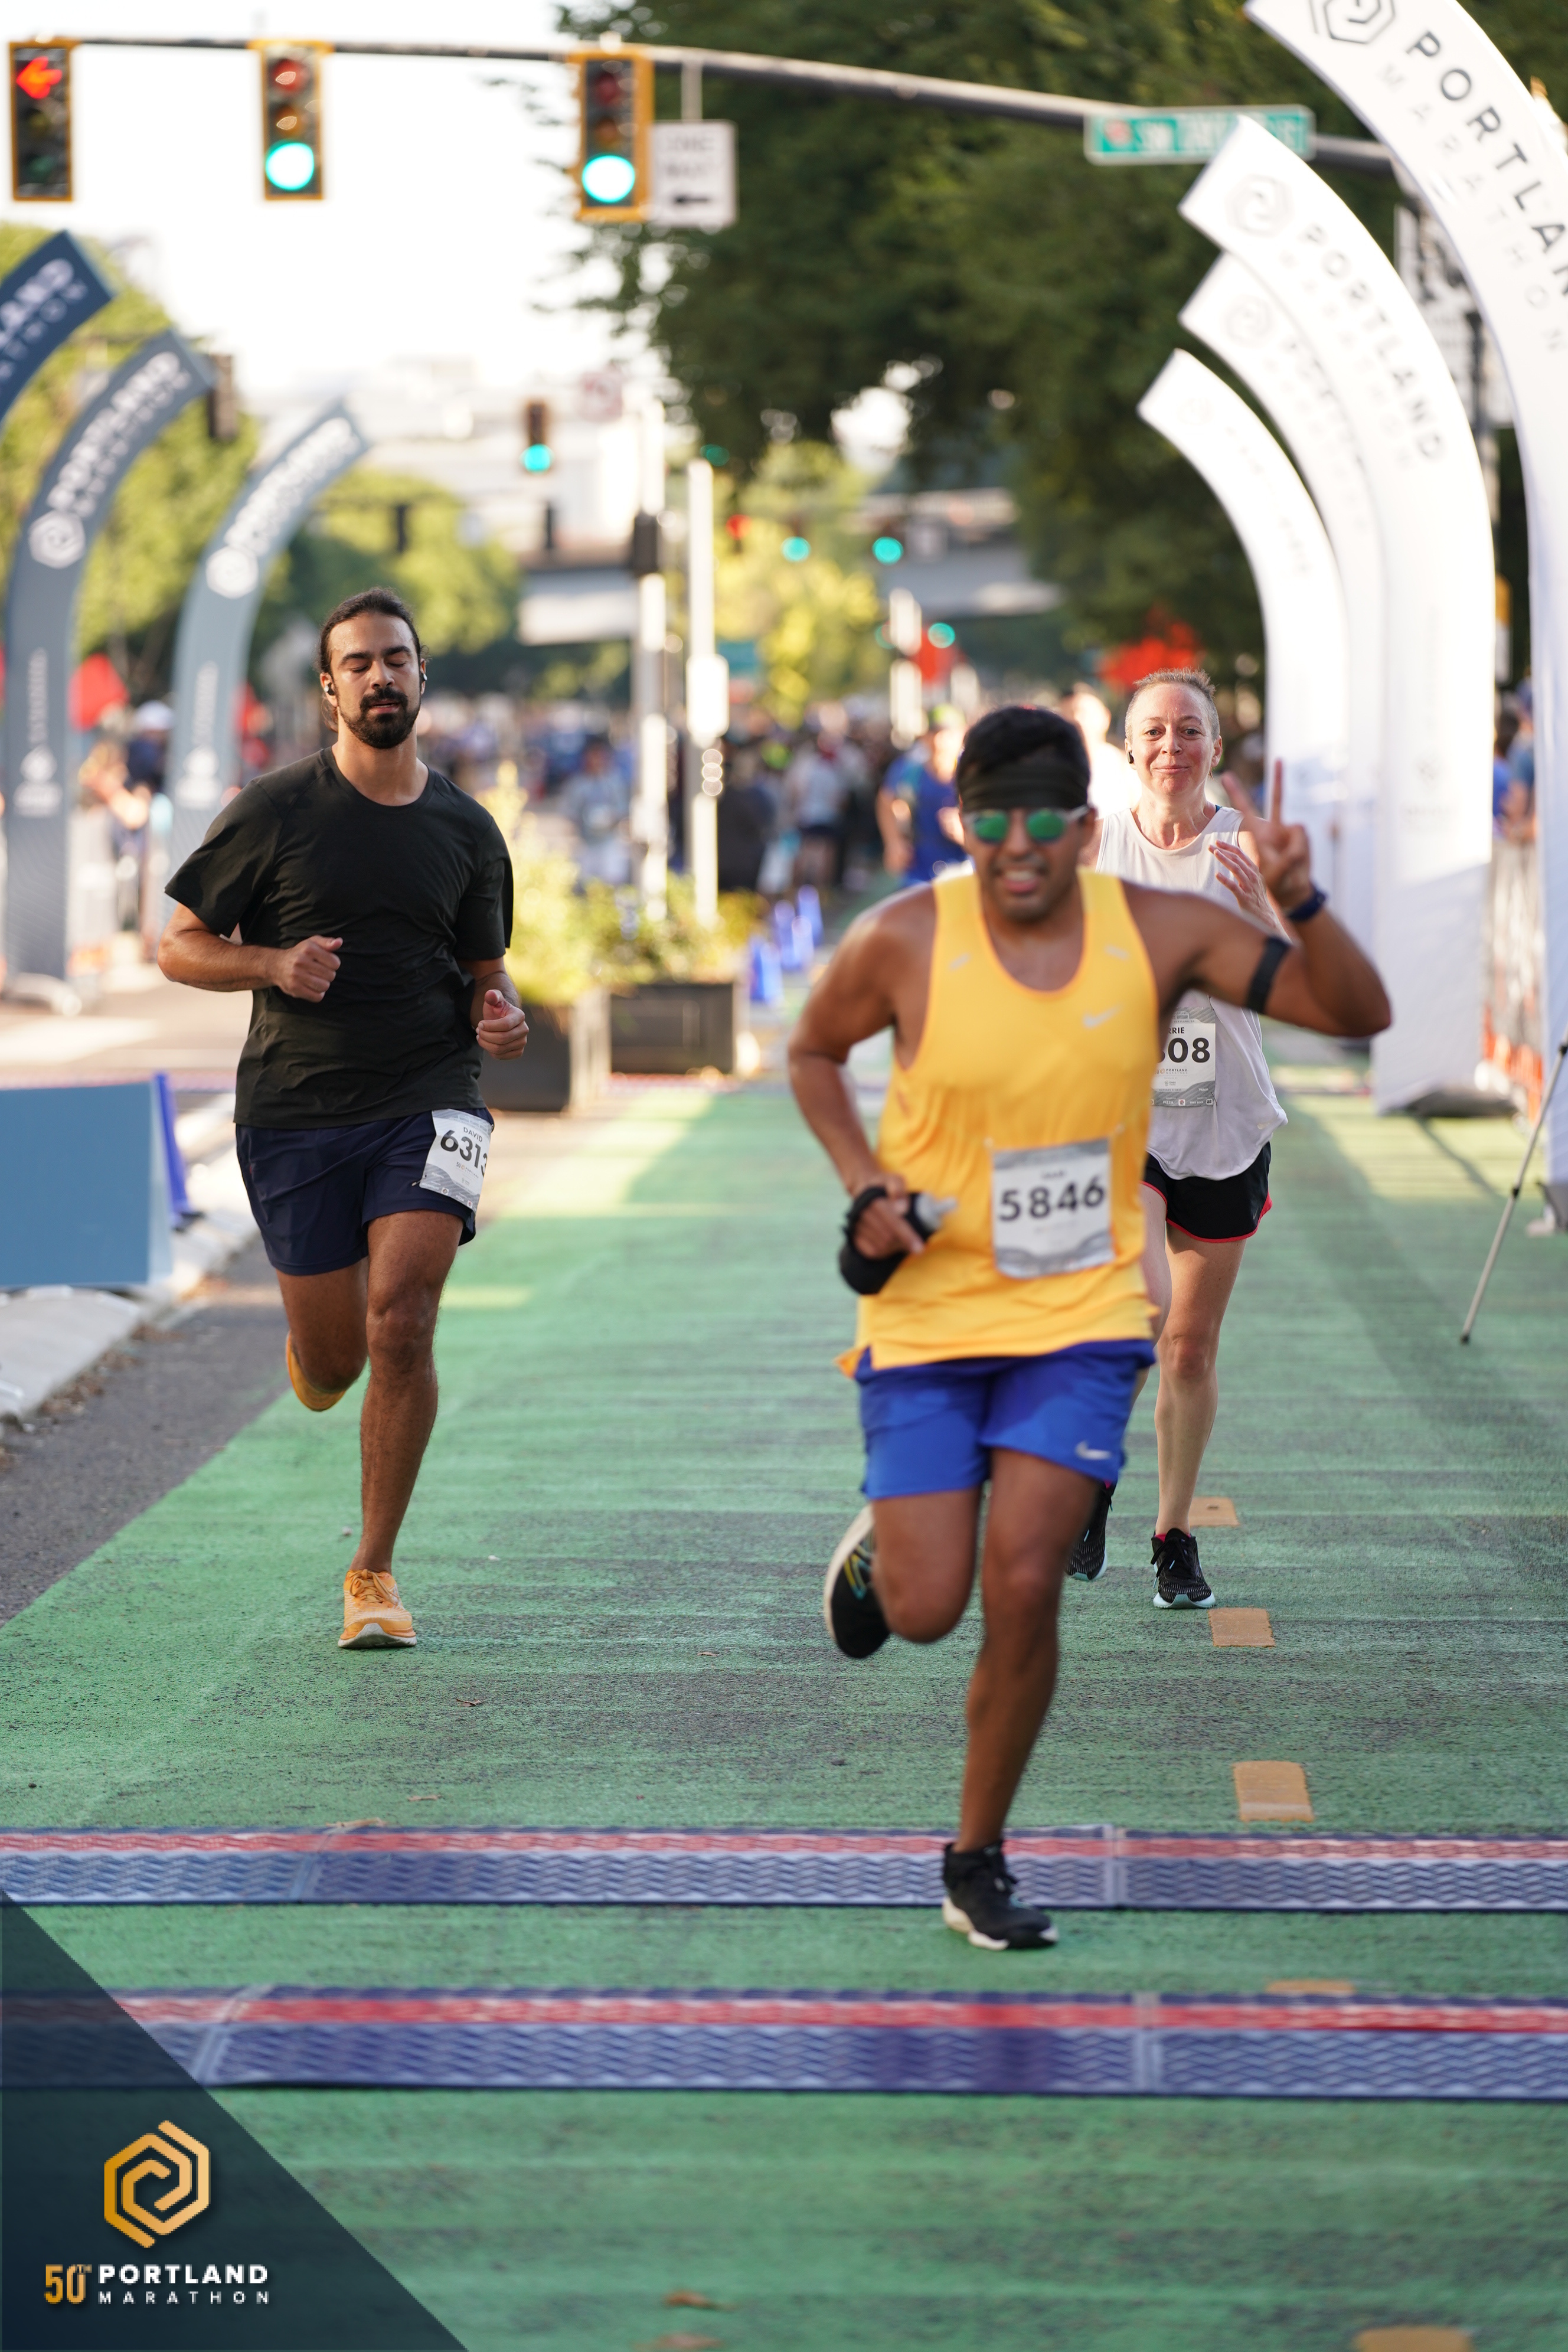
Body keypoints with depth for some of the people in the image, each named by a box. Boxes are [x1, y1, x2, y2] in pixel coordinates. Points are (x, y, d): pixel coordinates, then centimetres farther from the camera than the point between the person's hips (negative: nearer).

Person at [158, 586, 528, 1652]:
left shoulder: (467, 831, 6)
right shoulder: (272, 813, -2)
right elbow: (182, 946, 2)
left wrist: (500, 1016, -6)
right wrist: (275, 965, -16)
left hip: (428, 1096, 0)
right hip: (296, 1110, 0)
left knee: (401, 1325, -17)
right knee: (334, 1364, 4)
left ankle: (375, 1573, -2)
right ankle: (313, 1347, 45)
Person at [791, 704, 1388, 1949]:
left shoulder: (1162, 933, -6)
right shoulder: (903, 941, -10)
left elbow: (1356, 1012, -4)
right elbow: (814, 1055, 9)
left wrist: (1305, 903, -23)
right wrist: (866, 1184, -7)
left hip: (1082, 1319, 1)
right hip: (928, 1317, 0)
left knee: (1023, 1587, -11)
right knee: (925, 1609, -4)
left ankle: (978, 1863, 8)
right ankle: (874, 1555, 36)